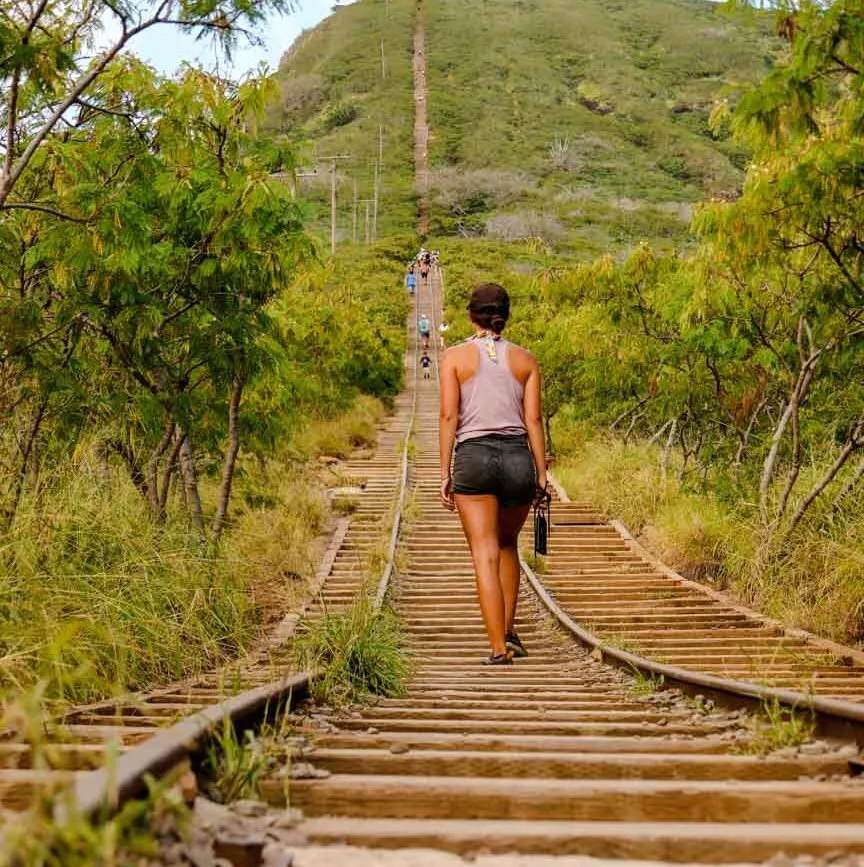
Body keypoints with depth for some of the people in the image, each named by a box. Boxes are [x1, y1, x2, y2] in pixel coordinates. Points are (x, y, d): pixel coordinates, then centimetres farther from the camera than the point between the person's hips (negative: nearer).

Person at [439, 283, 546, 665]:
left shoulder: (455, 356, 3)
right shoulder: (525, 359, 9)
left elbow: (449, 416, -2)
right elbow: (533, 419, 5)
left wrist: (445, 472, 0)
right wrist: (542, 473, 7)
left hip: (474, 456, -3)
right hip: (518, 457, 3)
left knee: (486, 554, 0)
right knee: (507, 544, 23)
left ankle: (499, 647, -4)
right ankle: (508, 632, 23)